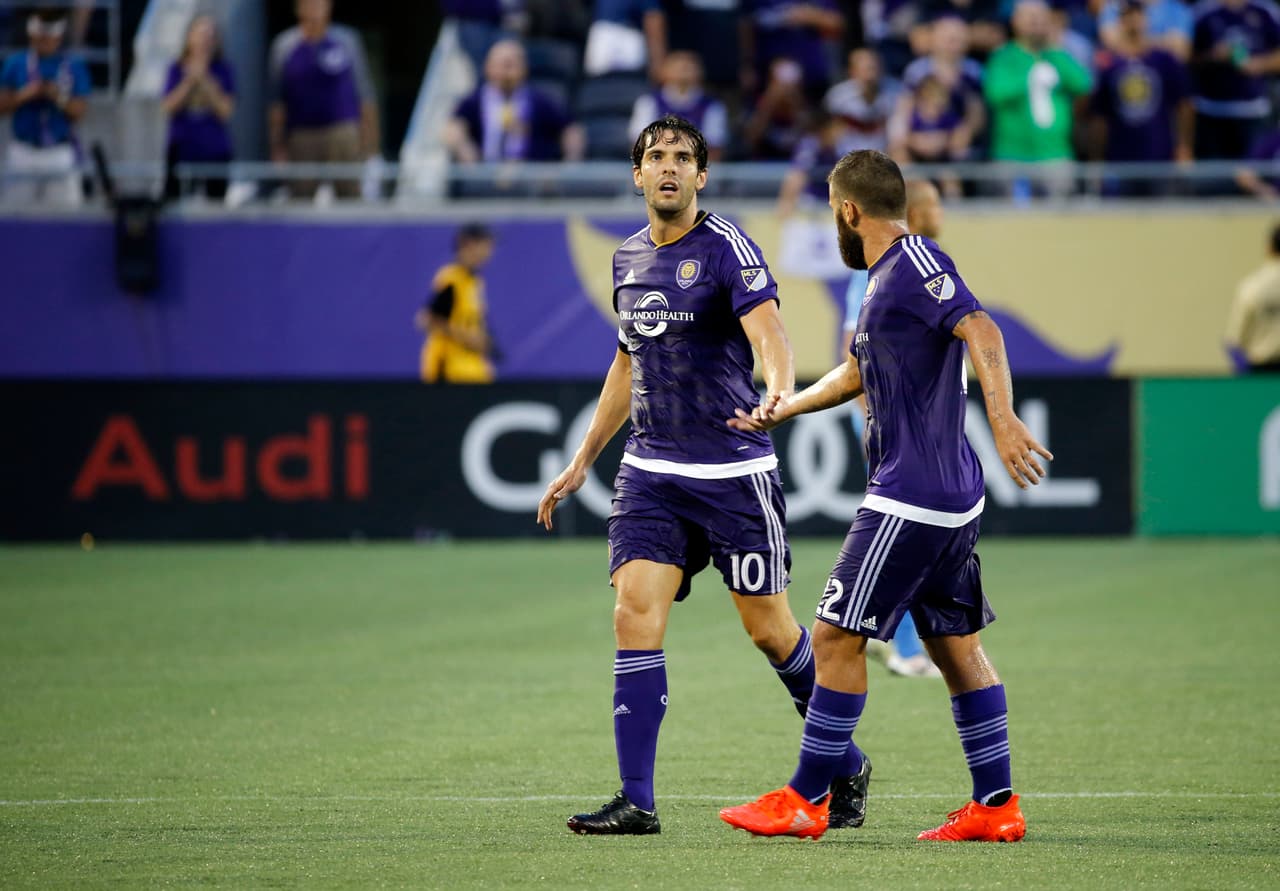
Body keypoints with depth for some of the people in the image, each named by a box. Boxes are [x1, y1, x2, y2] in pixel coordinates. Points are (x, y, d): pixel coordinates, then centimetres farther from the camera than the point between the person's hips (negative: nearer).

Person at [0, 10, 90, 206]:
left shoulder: (73, 66, 2)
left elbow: (80, 111, -2)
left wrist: (60, 98, -20)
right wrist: (23, 95, -15)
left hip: (60, 154, -1)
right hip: (24, 151, 1)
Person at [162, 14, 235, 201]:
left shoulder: (223, 71, 3)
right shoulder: (177, 70, 5)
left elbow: (226, 111, -4)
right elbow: (168, 108, -3)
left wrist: (205, 81, -11)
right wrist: (190, 80, -10)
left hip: (215, 151, 0)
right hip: (182, 149, 0)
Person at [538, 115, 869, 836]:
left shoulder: (726, 247, -8)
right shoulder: (629, 259, 11)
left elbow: (769, 330, -24)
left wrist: (780, 389, -46)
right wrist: (582, 462, 26)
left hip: (734, 471, -5)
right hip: (651, 472, 5)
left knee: (769, 628, 2)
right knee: (636, 615, -10)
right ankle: (637, 801, -10)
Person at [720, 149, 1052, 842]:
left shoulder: (916, 264, -12)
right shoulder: (886, 277, 19)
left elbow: (981, 330, -27)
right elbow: (856, 373, 33)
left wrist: (1003, 419, -40)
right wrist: (782, 409, 25)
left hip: (910, 499, -10)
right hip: (952, 496, 10)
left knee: (836, 635, -5)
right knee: (956, 645, 11)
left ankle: (806, 800, 1)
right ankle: (996, 807, 12)